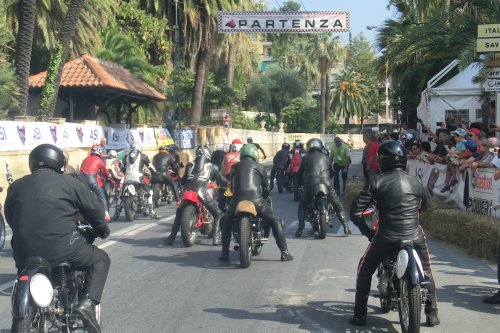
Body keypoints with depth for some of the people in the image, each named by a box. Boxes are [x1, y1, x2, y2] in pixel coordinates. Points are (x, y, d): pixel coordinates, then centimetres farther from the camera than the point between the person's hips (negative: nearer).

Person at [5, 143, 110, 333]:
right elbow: (94, 210, 12)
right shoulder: (70, 182, 4)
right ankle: (87, 302, -3)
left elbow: (10, 219, 24)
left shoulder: (16, 187, 14)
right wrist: (103, 230, 32)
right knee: (101, 259, 19)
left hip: (25, 254, 4)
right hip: (62, 250, -4)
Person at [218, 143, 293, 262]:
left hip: (238, 199, 2)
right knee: (276, 222, 12)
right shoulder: (259, 167, 14)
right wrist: (265, 197, 38)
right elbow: (266, 186, 18)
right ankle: (285, 253, 6)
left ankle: (225, 253, 19)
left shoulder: (235, 167, 21)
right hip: (256, 199, -2)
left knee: (226, 222, 26)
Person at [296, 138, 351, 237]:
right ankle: (346, 227, 6)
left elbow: (300, 173, 18)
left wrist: (300, 183, 36)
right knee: (337, 205, 15)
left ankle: (300, 228, 2)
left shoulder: (306, 158, 13)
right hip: (326, 184, 1)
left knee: (302, 206, 16)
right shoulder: (325, 157, 19)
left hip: (311, 185, -1)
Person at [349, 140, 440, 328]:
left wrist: (367, 231, 6)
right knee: (427, 272, 26)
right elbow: (426, 204, 22)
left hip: (386, 238, -2)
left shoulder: (378, 183, -4)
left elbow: (355, 211, -7)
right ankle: (432, 315, 25)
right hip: (415, 236, 2)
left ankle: (360, 315, 16)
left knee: (365, 270, 18)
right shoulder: (415, 182, 3)